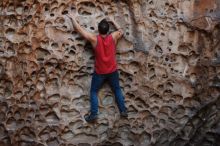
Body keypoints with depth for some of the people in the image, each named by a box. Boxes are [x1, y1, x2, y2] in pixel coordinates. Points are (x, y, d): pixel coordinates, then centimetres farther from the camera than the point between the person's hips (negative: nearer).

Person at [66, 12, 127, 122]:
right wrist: (113, 21, 19)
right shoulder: (113, 37, -12)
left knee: (93, 92, 11)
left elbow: (79, 29, -9)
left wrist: (73, 18, 5)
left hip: (99, 72, -2)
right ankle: (123, 111, 21)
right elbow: (121, 31, 13)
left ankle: (93, 114, 6)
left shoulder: (94, 39, -18)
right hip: (113, 71, 2)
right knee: (117, 90, 19)